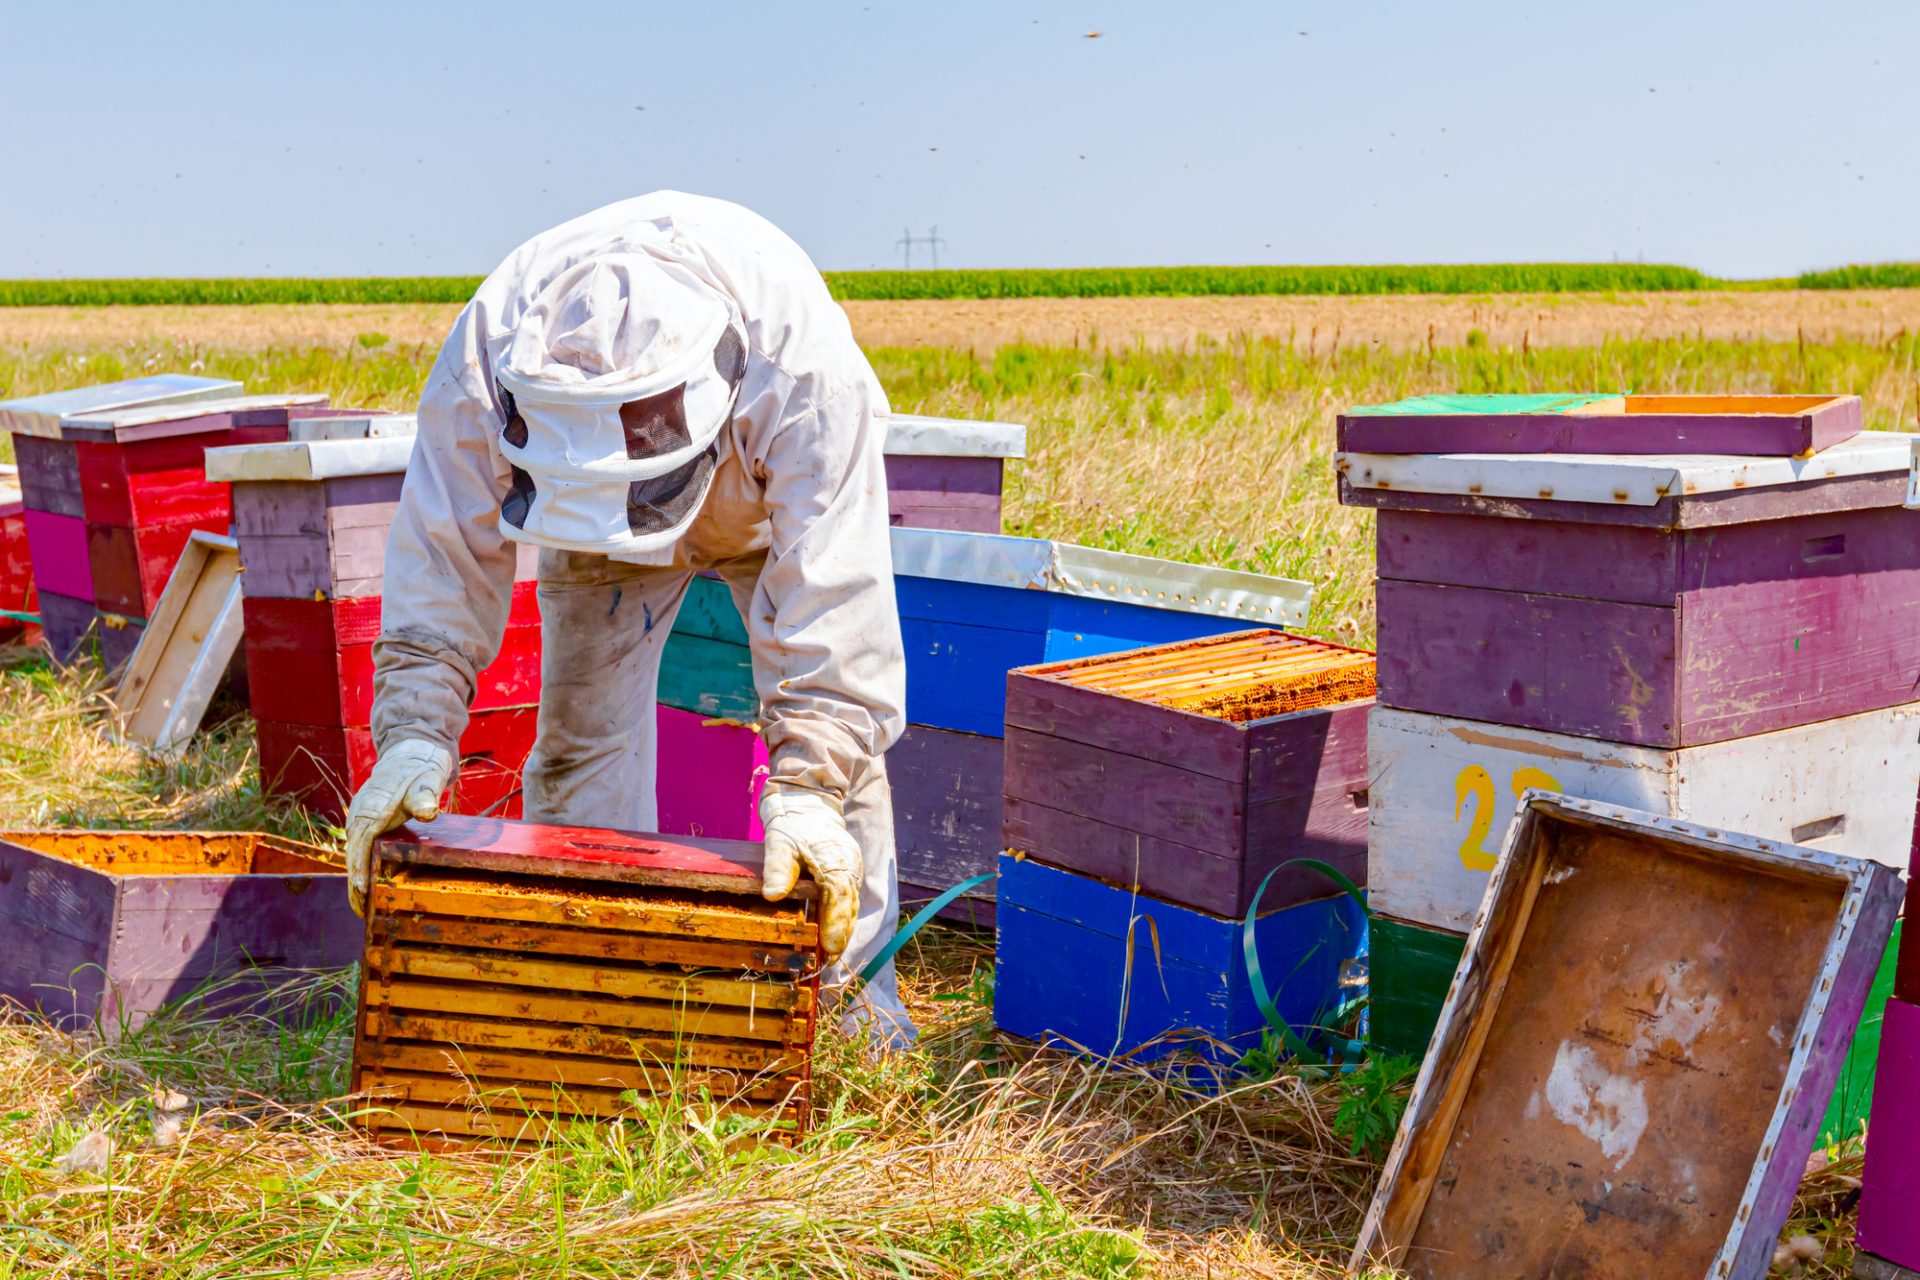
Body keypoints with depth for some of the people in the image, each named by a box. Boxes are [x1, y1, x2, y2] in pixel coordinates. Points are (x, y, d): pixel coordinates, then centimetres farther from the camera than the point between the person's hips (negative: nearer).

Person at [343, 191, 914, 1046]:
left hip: (774, 505, -2)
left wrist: (808, 785, -50)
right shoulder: (486, 360, -38)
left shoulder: (803, 360, -46)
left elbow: (829, 590, -45)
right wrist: (415, 733, -41)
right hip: (595, 531, 2)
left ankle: (850, 980, 4)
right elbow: (444, 558, -31)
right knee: (582, 726, -3)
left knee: (840, 732, -10)